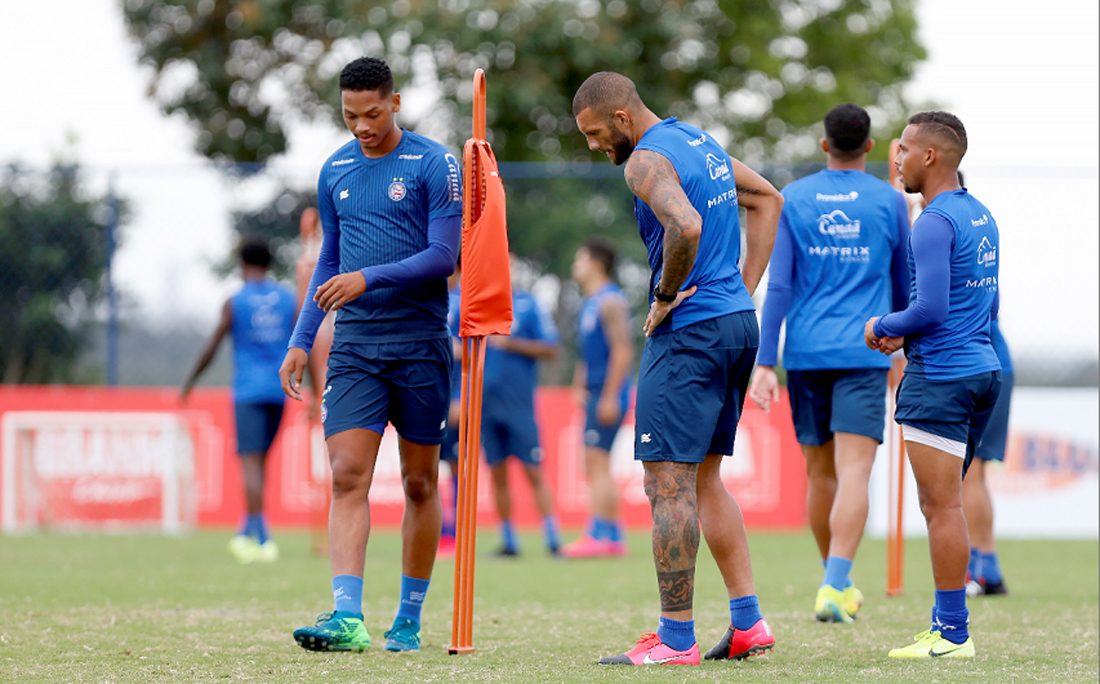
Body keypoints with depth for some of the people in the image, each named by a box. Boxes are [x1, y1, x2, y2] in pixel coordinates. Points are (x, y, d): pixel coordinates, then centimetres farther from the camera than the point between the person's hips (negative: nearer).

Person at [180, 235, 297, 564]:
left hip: (248, 392, -4)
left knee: (251, 463, -7)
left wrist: (189, 383, 10)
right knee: (258, 461, 16)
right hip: (280, 389, 4)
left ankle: (262, 539, -17)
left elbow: (211, 348, -1)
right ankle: (246, 533, 19)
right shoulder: (289, 299, 7)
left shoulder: (235, 303, -3)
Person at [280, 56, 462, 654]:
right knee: (347, 477, -11)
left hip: (420, 346, -3)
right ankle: (347, 618, -20)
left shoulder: (434, 165, -4)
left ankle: (409, 620, 15)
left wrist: (370, 278, -20)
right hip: (353, 346, 3)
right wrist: (301, 341, 14)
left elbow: (443, 256, -10)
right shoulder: (335, 172, 11)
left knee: (419, 484, 5)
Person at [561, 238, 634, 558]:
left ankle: (597, 536, -16)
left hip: (608, 396, -10)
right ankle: (614, 536, 13)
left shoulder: (610, 301, -11)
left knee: (596, 462, -13)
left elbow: (623, 351, -18)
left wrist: (609, 397, -21)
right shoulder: (588, 304, 19)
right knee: (597, 468, 10)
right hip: (595, 396, 10)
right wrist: (579, 387, 19)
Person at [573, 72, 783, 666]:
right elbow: (767, 199, 29)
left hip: (688, 330, -10)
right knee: (703, 479, 16)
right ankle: (747, 622, 13)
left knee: (668, 481, -7)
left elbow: (685, 226, -32)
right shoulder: (701, 142, 16)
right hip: (738, 324, 10)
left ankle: (676, 638, -7)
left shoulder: (647, 160, -13)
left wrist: (666, 296, -16)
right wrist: (744, 288, 22)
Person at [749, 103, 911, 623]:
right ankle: (833, 589, -26)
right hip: (863, 354, -2)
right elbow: (904, 286, 11)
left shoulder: (792, 200, 4)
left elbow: (778, 285, -3)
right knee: (853, 473, -10)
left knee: (820, 473, 15)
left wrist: (765, 362, -4)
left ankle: (839, 584, 27)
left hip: (805, 353, 2)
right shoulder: (890, 202, 2)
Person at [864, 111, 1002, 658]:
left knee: (942, 507, -6)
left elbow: (931, 309, -22)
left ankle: (952, 635, -6)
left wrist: (883, 326, -4)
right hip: (982, 367, 10)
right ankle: (946, 624, 15)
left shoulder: (934, 223, -15)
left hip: (941, 379, -10)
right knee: (941, 506, 14)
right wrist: (908, 335, 17)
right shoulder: (981, 216, 15)